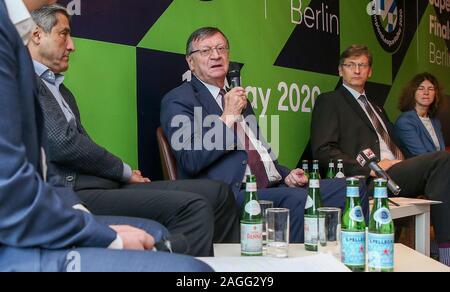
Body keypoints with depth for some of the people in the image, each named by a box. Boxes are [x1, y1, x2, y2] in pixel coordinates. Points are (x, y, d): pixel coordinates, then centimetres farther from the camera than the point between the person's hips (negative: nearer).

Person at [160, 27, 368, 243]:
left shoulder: (236, 97, 26)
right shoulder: (178, 100, 2)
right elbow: (190, 161, -12)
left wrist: (286, 176, 11)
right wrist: (228, 118, -10)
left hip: (273, 186, 8)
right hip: (233, 194, -8)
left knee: (347, 188, -9)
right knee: (297, 199, -34)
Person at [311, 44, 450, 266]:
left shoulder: (375, 106, 34)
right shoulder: (329, 101, 8)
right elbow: (323, 152, -5)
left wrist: (403, 164, 4)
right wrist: (370, 167, -15)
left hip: (397, 173, 7)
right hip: (368, 180, -7)